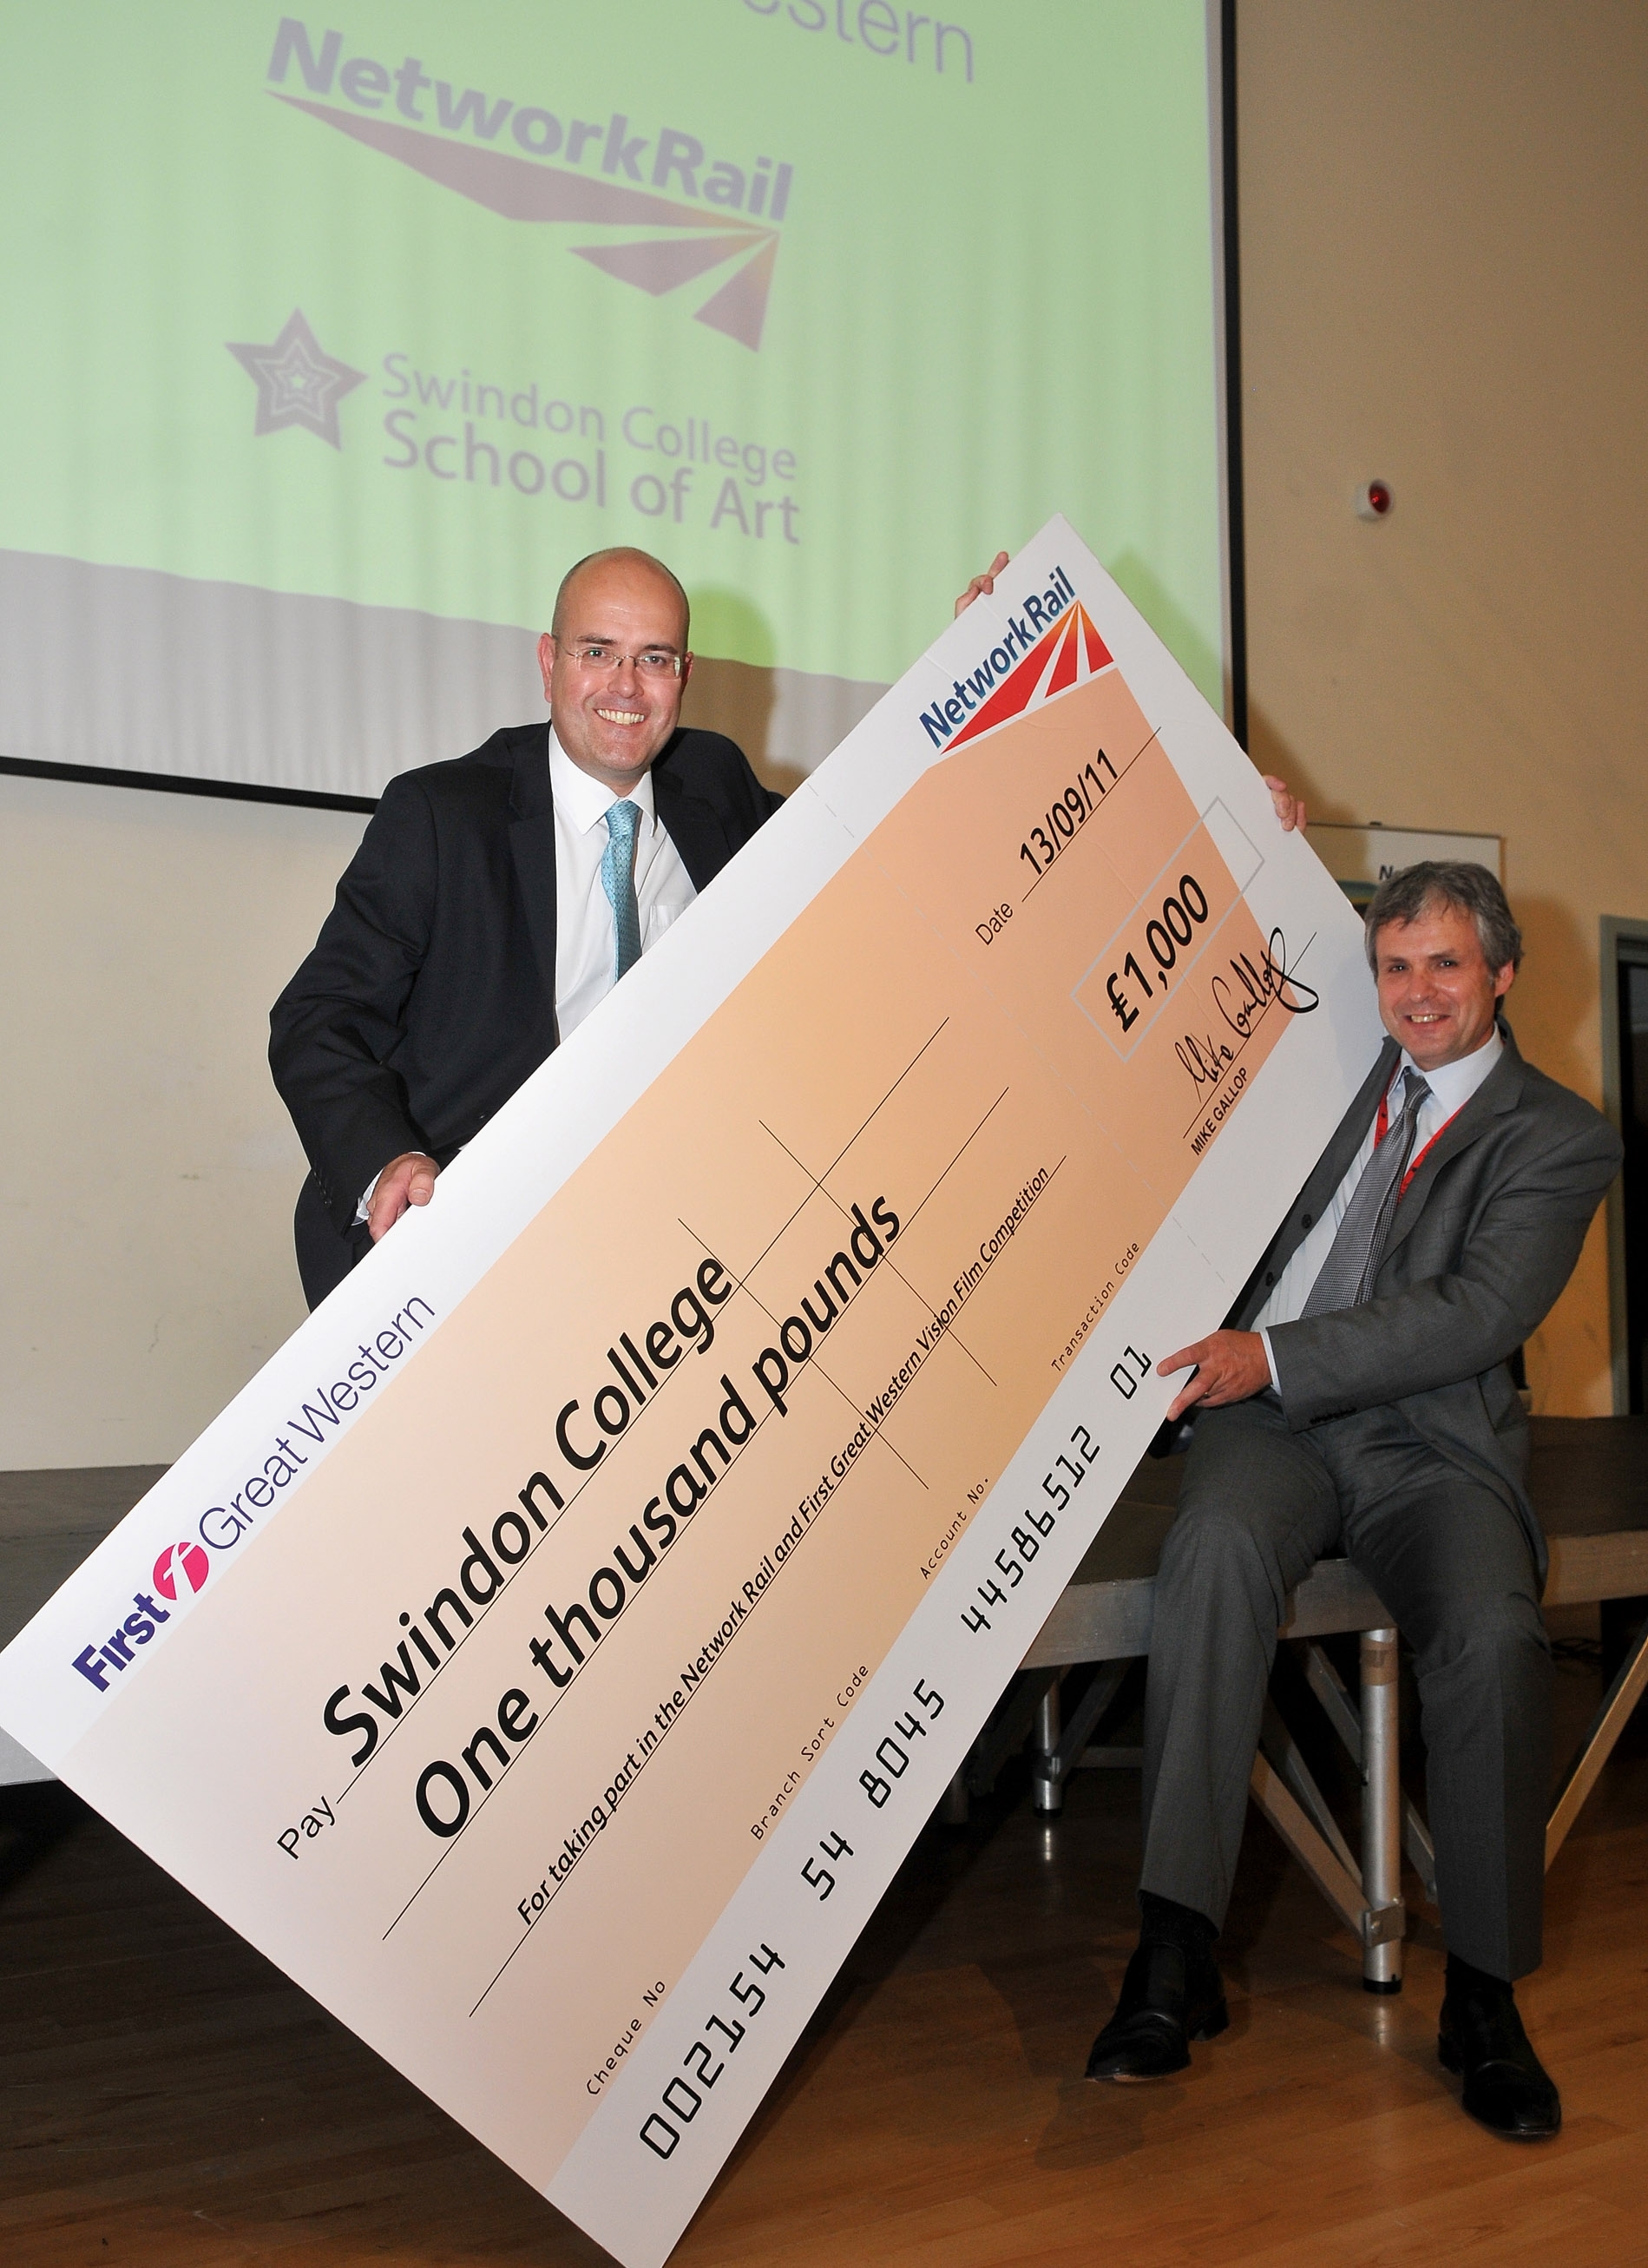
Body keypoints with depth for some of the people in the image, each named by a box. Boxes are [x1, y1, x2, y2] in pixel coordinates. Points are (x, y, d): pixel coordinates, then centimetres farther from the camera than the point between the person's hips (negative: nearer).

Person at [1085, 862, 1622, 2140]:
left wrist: (1274, 1353, -17)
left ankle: (1484, 1997, -10)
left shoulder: (1561, 1139, 5)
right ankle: (1175, 1961, -31)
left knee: (1494, 1631, -31)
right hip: (1271, 1420, 2)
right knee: (1218, 1550, -32)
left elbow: (1476, 1314, -8)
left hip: (1430, 1442, -1)